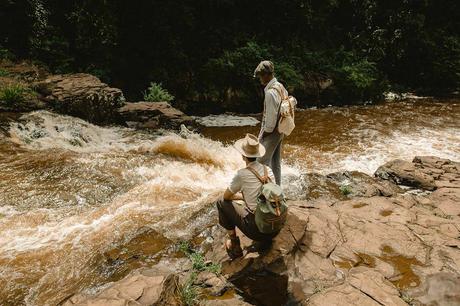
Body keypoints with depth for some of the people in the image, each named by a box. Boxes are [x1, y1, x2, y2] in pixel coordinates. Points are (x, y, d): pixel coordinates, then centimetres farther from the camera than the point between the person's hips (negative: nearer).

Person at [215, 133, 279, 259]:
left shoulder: (242, 174, -14)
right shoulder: (268, 169, 2)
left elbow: (226, 196, 3)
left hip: (256, 228, -6)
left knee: (221, 203, 11)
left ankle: (234, 246, 20)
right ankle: (263, 241, 23)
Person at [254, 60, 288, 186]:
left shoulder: (270, 92, -23)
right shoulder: (281, 87, 6)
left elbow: (271, 117, -23)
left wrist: (264, 134, -10)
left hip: (271, 132, -10)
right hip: (280, 130, 10)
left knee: (263, 161, 1)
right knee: (276, 161, 18)